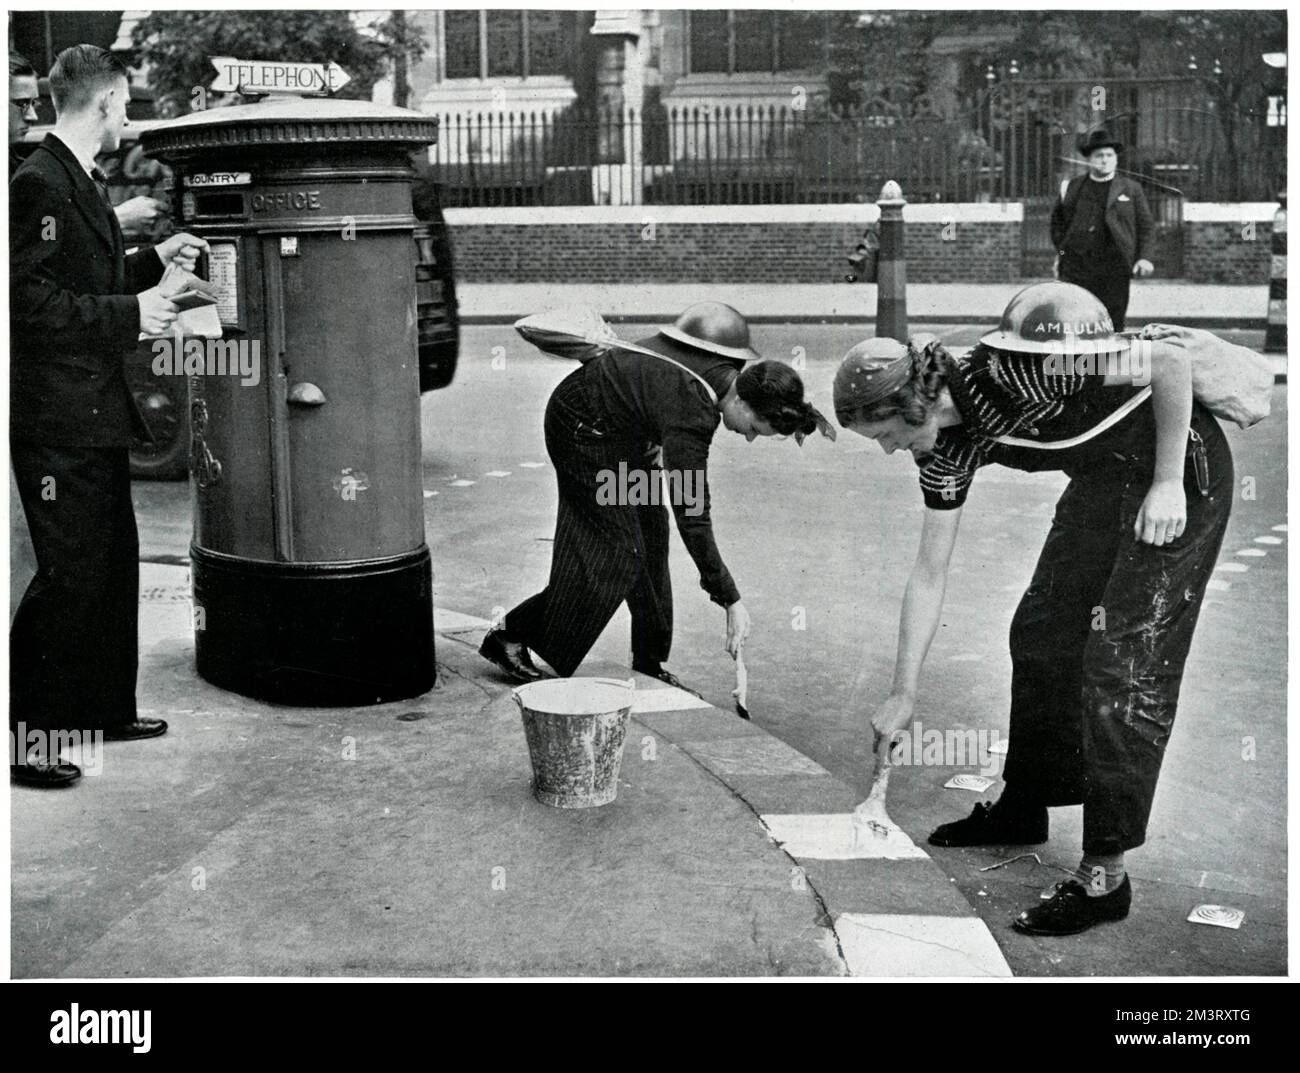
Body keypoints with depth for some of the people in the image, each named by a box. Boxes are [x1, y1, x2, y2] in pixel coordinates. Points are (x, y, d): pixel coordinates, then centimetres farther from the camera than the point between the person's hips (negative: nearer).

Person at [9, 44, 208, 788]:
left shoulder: (83, 182, 15)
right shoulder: (40, 183, -16)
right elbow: (32, 300, -23)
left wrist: (153, 261, 17)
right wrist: (129, 314, -19)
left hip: (96, 414, 11)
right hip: (57, 418, -11)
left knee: (114, 564, 18)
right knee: (69, 576, -6)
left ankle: (106, 710, 31)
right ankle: (22, 735, 4)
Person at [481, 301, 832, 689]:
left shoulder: (740, 364, -15)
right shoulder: (691, 412, -37)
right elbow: (692, 517, -36)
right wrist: (731, 601, -34)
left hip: (623, 425, 9)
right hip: (583, 425, -9)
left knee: (651, 538, 6)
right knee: (616, 549, -7)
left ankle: (648, 665, 13)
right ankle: (510, 635, 3)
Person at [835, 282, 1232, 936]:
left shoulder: (1006, 370, -30)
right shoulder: (947, 449, -5)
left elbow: (1172, 363, -24)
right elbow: (929, 576, 2)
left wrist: (1168, 484, -22)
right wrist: (903, 695, 4)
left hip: (1183, 463, -8)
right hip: (1101, 484, 8)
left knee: (1123, 660, -11)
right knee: (1038, 635, 10)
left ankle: (1105, 875, -6)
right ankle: (1024, 808, 29)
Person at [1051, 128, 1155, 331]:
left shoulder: (1131, 189, 11)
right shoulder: (1072, 188, 11)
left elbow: (1146, 227, 10)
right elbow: (1057, 221, 21)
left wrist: (1144, 257, -3)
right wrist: (1061, 250, 8)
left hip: (1115, 271, 0)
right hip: (1076, 269, 0)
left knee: (1113, 325, 2)